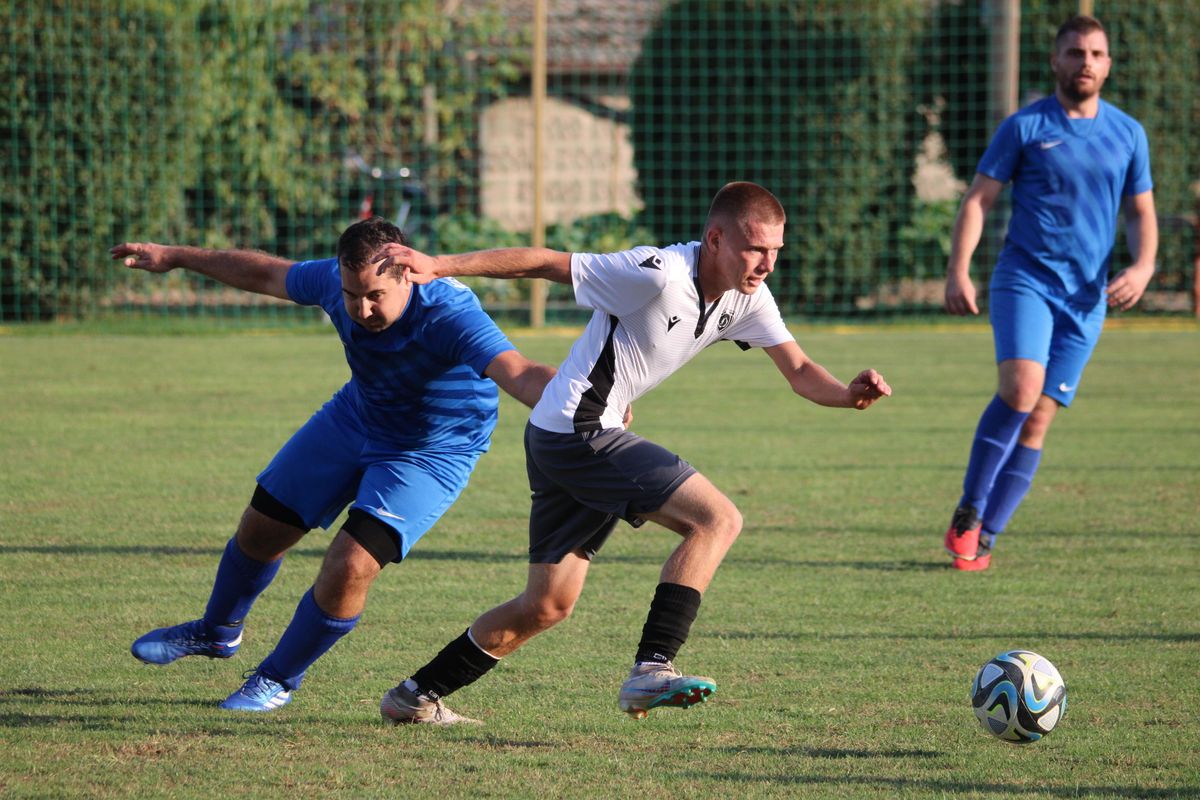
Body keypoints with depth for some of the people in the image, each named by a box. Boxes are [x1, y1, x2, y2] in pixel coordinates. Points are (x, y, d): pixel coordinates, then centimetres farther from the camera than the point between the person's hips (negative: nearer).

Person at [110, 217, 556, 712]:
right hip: (356, 418, 6)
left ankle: (279, 679, 8)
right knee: (261, 529, 16)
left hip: (429, 453, -6)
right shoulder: (334, 281, -21)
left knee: (349, 568, -20)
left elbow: (517, 373, -54)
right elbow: (265, 273, 0)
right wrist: (176, 258, 10)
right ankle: (217, 631, 47)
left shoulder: (448, 315, -39)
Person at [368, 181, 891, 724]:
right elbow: (544, 263, -16)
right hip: (578, 431, -9)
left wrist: (848, 394, -15)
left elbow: (798, 371, 7)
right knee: (718, 518, -18)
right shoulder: (660, 275, -21)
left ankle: (415, 697, 25)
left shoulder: (747, 298, 3)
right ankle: (651, 670, -22)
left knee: (546, 607, 15)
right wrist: (438, 266, -16)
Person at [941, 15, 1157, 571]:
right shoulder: (1024, 127, 0)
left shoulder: (1128, 134, 9)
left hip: (1086, 297, 3)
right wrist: (958, 271, -12)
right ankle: (967, 513, -11)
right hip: (1024, 279, -3)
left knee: (1038, 420, -1)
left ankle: (983, 540, 5)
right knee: (1020, 387, -24)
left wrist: (1142, 266, -4)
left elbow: (1141, 212, 16)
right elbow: (978, 200, 0)